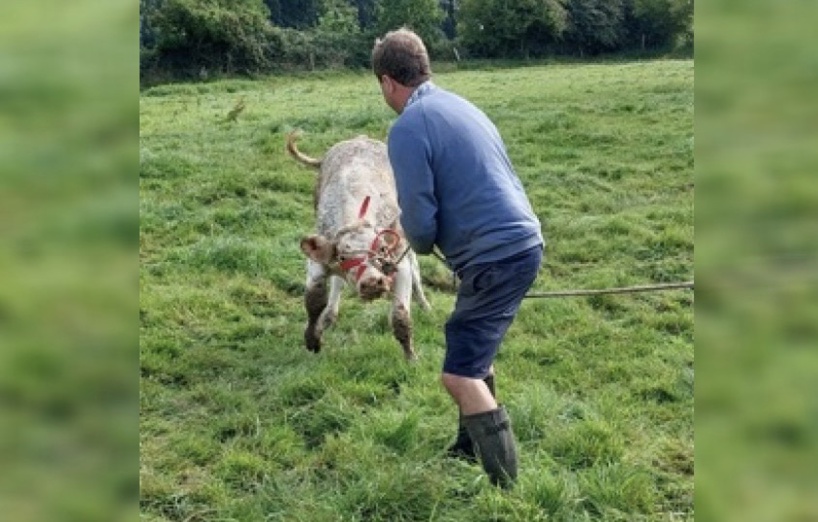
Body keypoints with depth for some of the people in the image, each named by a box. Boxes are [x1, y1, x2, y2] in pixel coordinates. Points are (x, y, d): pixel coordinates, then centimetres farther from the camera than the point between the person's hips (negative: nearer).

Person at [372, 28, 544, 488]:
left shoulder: (408, 127, -13)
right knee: (475, 353, 26)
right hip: (522, 242, 10)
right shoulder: (459, 106, 15)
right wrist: (438, 238, 21)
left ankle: (506, 488, -2)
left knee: (461, 375, -6)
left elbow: (419, 222, -13)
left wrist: (422, 245, 10)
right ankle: (472, 449, 42)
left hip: (497, 256, -10)